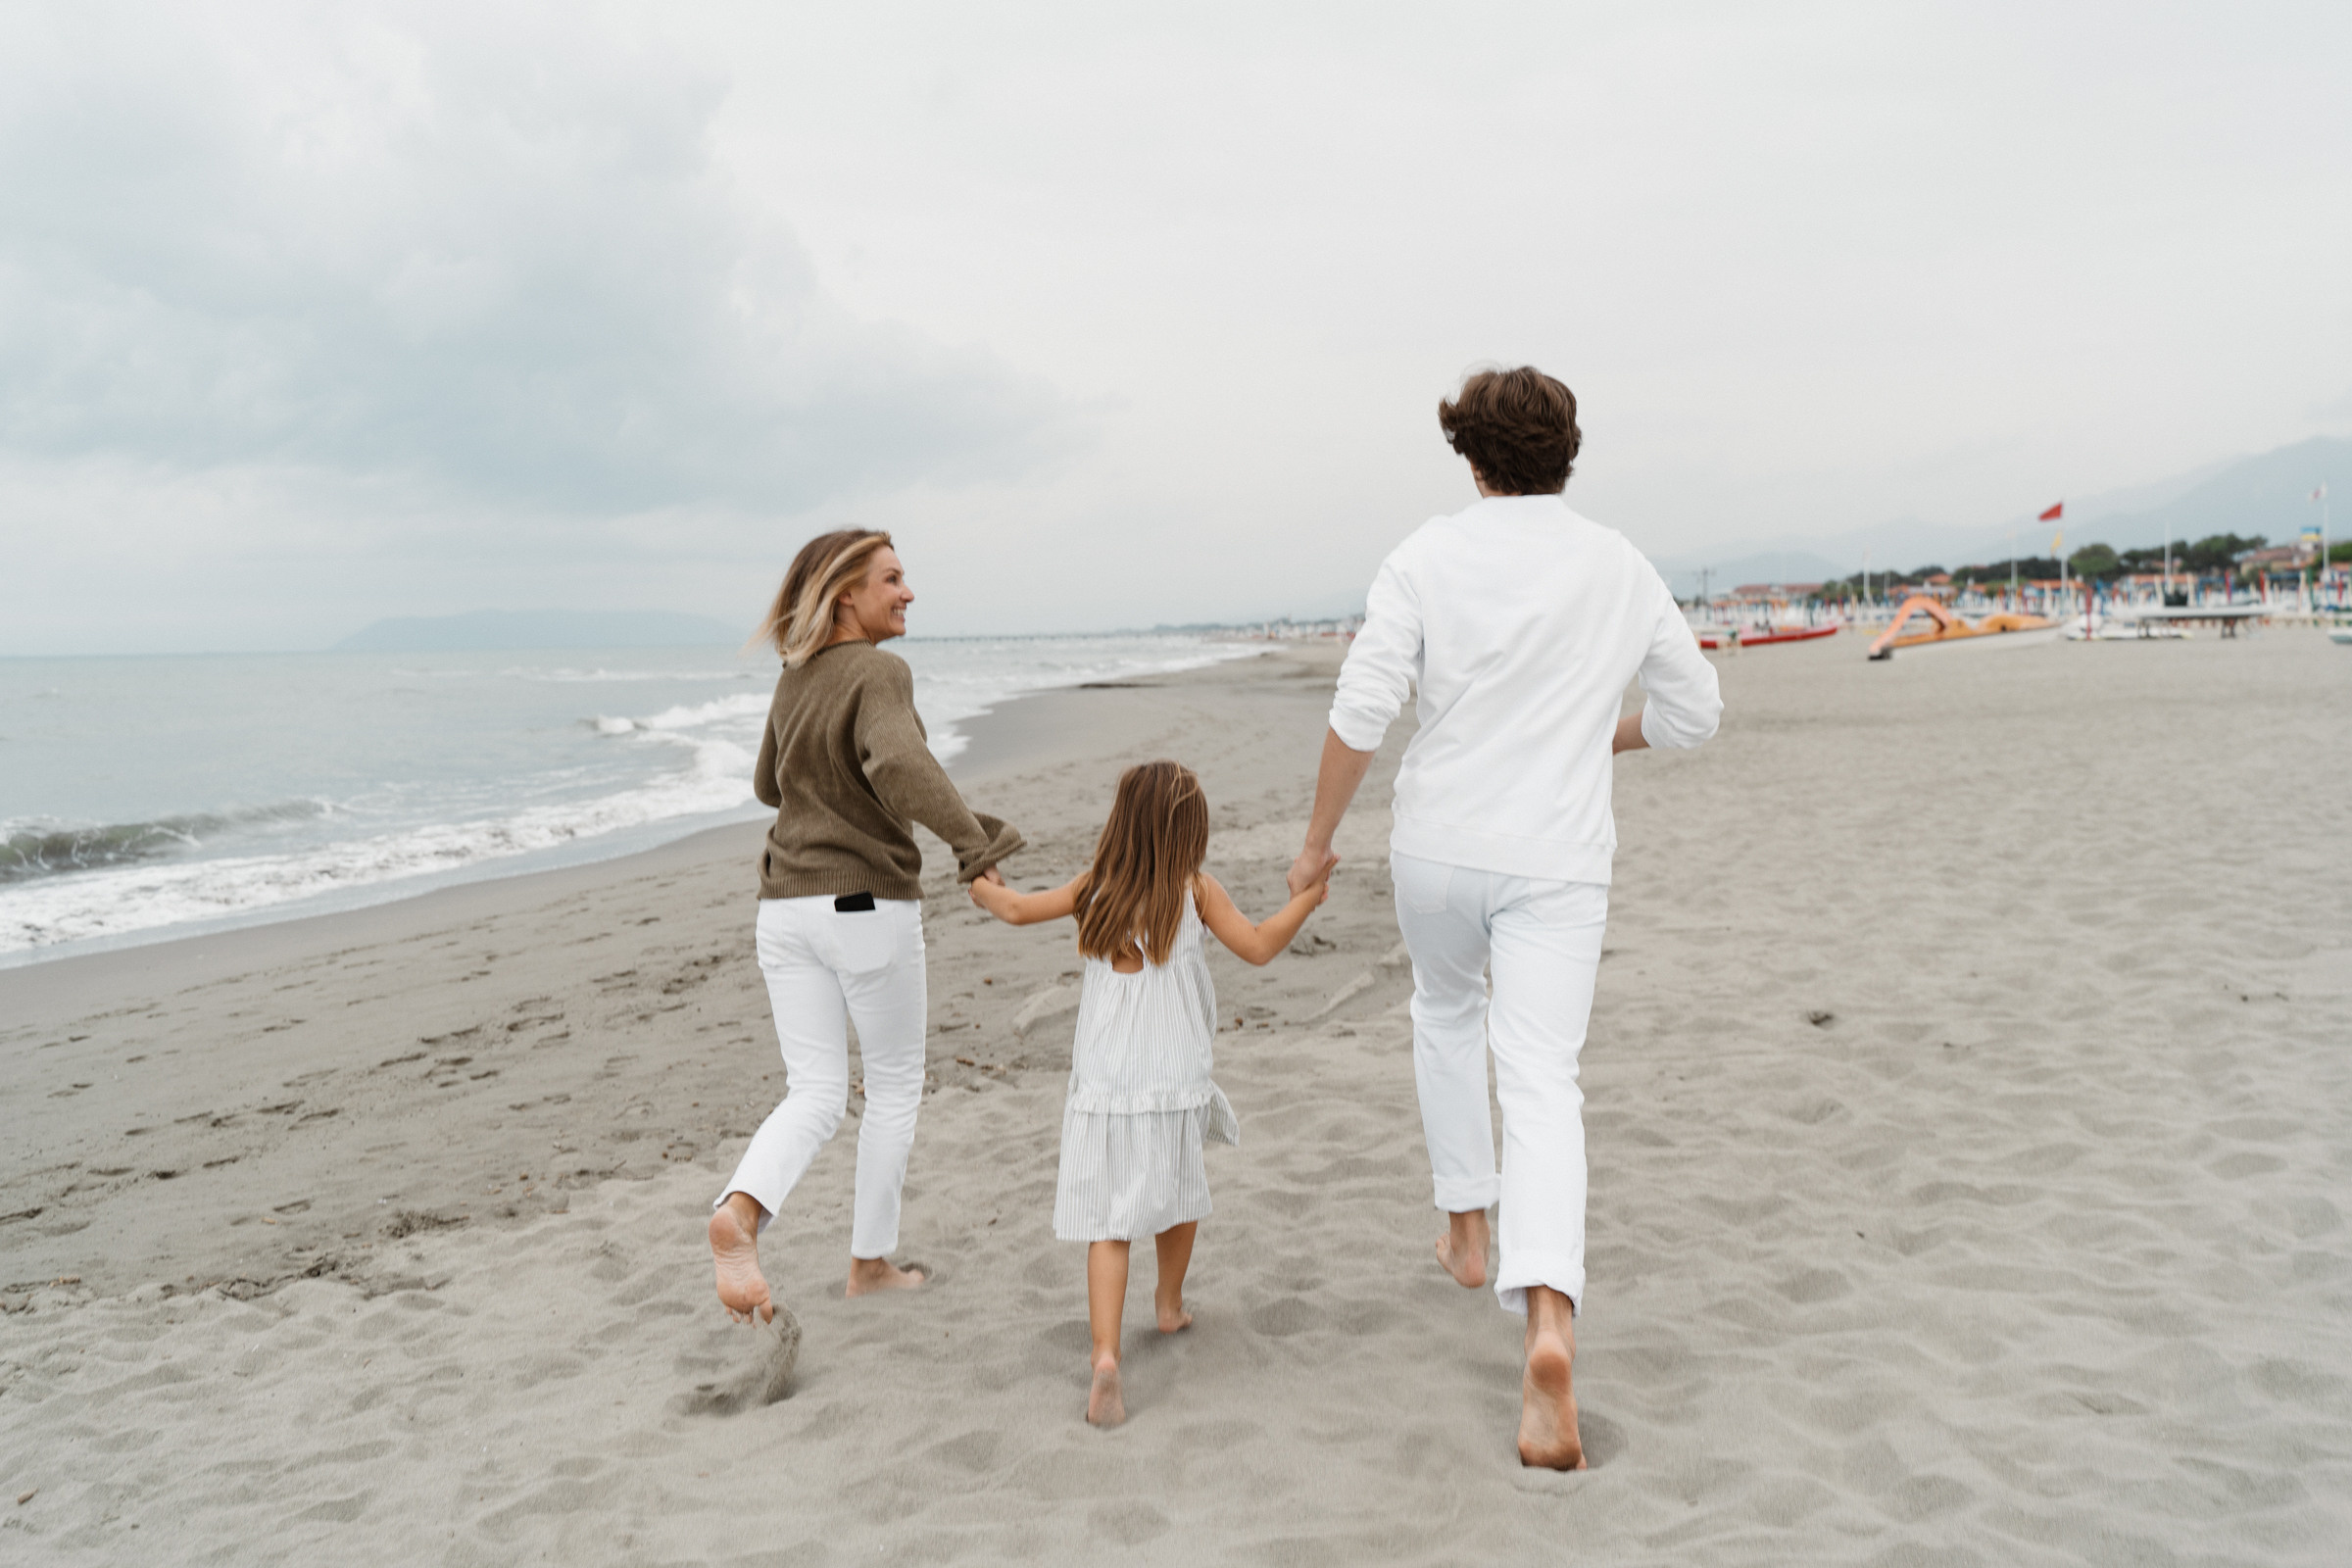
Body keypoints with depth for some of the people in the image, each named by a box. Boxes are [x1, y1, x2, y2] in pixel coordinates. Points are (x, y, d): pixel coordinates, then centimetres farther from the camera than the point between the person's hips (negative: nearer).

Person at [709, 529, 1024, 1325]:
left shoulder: (795, 679, 11)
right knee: (895, 1085, 13)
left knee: (816, 1096, 5)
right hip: (869, 908, -6)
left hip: (788, 908, 6)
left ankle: (738, 1213, -22)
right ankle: (870, 1260, 20)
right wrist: (974, 840, -32)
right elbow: (898, 762, -34)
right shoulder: (880, 673, -13)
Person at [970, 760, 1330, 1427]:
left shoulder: (1093, 889, 2)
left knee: (1108, 1225, -1)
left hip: (1101, 1089, 1)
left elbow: (1018, 909, 13)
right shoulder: (1196, 890, -4)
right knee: (1180, 1193, 25)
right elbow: (1259, 946, -6)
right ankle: (1170, 1304, 44)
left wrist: (983, 888, 34)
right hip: (1175, 1086, 0)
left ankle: (1105, 1356, -17)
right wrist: (1308, 897, 6)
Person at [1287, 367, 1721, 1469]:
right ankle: (1548, 1325, -22)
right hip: (1556, 861, 0)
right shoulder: (1622, 569, 4)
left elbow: (1360, 712, -11)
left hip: (1439, 848, 0)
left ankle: (1466, 1226, 35)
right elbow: (1693, 713, 12)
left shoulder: (1427, 558, -4)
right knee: (1540, 1084, -5)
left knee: (1446, 1014, 28)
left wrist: (1318, 839, 0)